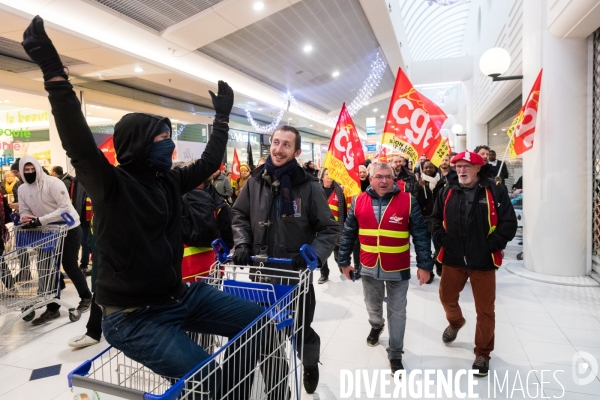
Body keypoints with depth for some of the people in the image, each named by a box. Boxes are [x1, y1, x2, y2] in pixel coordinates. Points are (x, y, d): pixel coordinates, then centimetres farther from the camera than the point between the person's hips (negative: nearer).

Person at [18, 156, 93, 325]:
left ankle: (86, 297, 23)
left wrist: (40, 220, -32)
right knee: (46, 267, 3)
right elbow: (24, 211, 4)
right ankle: (52, 308, 15)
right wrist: (26, 218, -21)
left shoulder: (53, 183, -19)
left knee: (69, 266, 0)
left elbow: (65, 208, -26)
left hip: (69, 228, -6)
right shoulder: (22, 189, 2)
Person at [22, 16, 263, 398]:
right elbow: (80, 145, -30)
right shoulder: (112, 184, -14)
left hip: (179, 295, 8)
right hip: (132, 316, -7)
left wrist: (223, 116, 24)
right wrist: (54, 72, -35)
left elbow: (210, 161, 16)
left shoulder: (169, 181, 5)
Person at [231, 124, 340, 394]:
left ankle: (311, 366, 48)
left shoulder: (308, 186, -12)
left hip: (296, 273, -2)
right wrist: (242, 243, -6)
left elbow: (330, 228, -7)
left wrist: (314, 255, -21)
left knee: (301, 330, 15)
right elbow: (239, 215, 9)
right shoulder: (255, 181, -2)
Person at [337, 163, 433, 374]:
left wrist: (424, 264, -10)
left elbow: (421, 235, -8)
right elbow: (348, 234, 3)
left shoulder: (408, 201, -10)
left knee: (397, 312, 10)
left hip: (398, 269, -2)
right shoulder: (359, 201, -4)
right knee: (372, 306, 23)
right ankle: (376, 326, 55)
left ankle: (395, 354, 26)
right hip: (369, 267, 3)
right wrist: (344, 261, 5)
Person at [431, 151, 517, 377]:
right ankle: (455, 323, 54)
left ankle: (482, 353, 27)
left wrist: (491, 246, -14)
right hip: (453, 259, 4)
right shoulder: (448, 192, 3)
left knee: (485, 310, 8)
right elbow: (436, 219, 9)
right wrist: (443, 240, -4)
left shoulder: (495, 191, -8)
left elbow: (509, 223, -10)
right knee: (447, 297, 20)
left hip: (483, 262, -3)